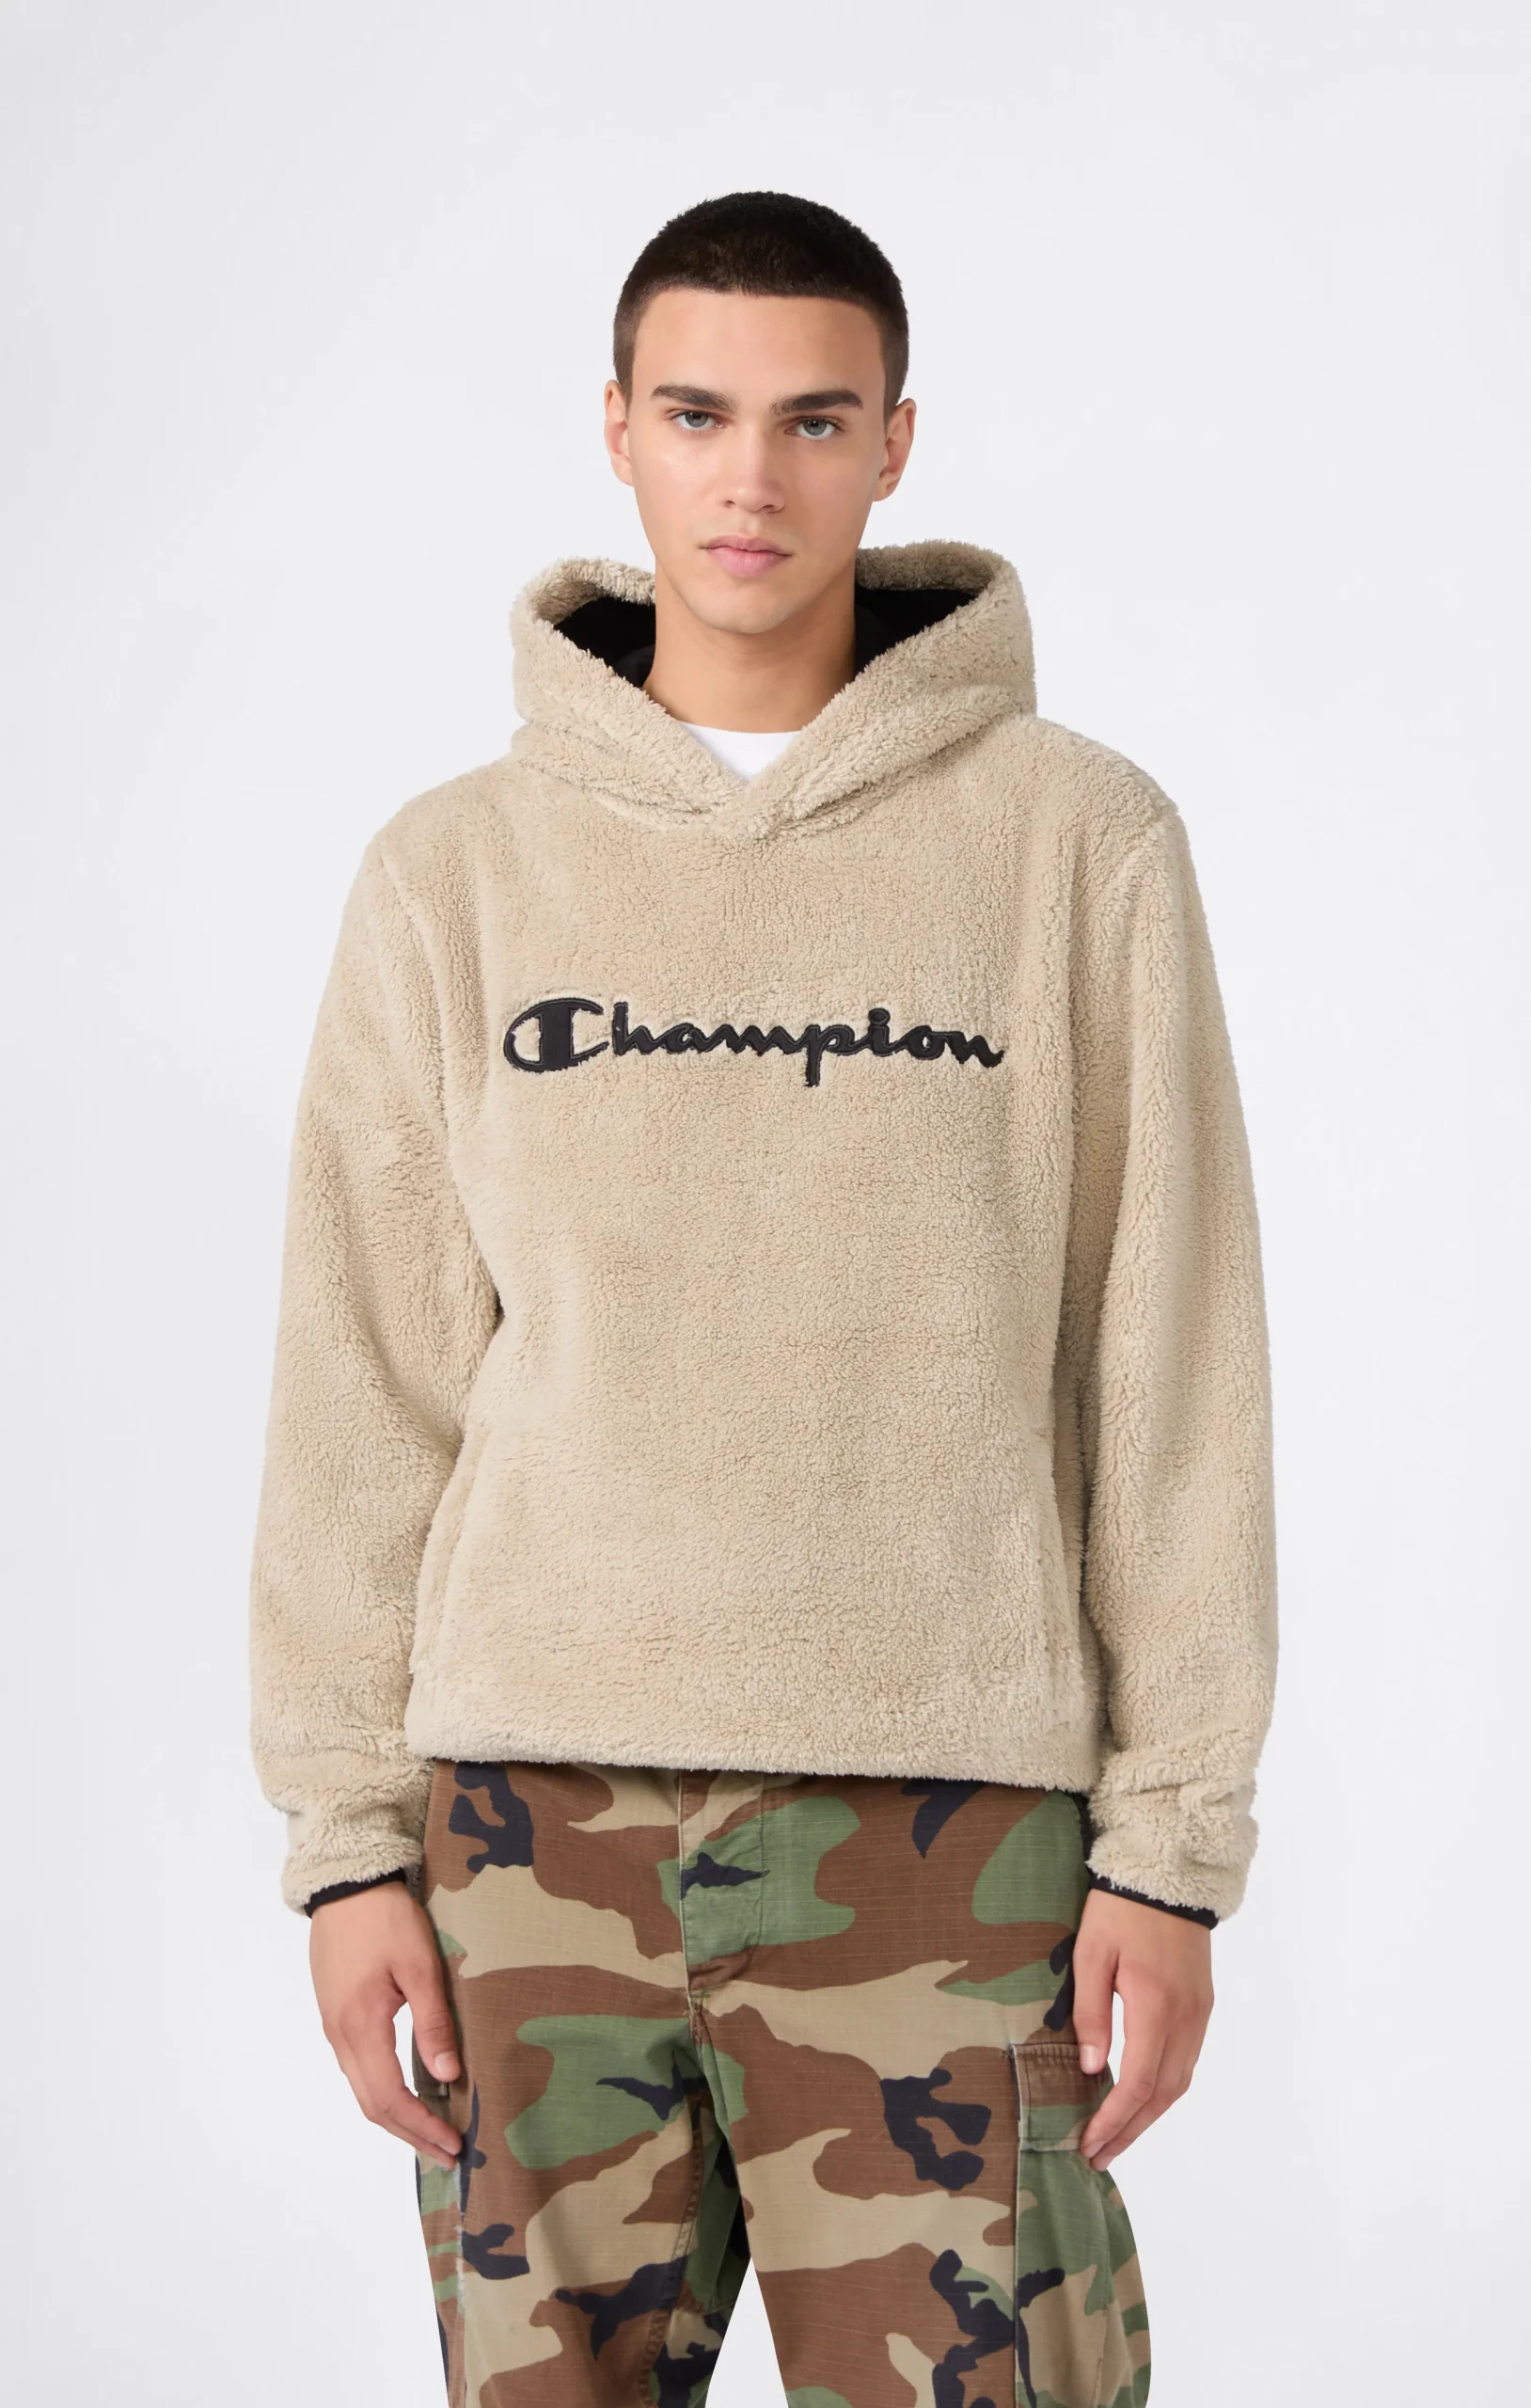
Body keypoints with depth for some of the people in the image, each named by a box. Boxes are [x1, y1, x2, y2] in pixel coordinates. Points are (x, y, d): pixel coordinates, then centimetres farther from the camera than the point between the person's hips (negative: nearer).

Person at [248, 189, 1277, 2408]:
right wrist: (347, 1831, 1)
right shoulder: (457, 872, 5)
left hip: (936, 1809, -1)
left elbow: (1171, 1367, 0)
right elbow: (368, 1381, 6)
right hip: (541, 1804, 2)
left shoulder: (1082, 842, 1)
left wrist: (1177, 1840, -3)